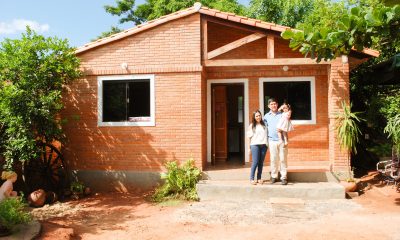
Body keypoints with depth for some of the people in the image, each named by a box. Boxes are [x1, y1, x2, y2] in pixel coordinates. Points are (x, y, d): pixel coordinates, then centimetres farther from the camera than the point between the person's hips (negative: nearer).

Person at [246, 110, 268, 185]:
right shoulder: (252, 126, 6)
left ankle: (259, 178, 12)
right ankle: (251, 179, -2)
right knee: (255, 162, -8)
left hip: (263, 145, 2)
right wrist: (249, 147, 3)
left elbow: (266, 134, 11)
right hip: (255, 145, -2)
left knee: (261, 163, 4)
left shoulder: (264, 125, 11)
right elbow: (249, 136, 6)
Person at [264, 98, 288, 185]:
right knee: (273, 159, 4)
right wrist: (266, 141, 8)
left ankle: (284, 177, 4)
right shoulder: (266, 116, 10)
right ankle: (274, 176, 13)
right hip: (272, 141, 1)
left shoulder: (282, 114, 7)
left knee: (283, 159, -1)